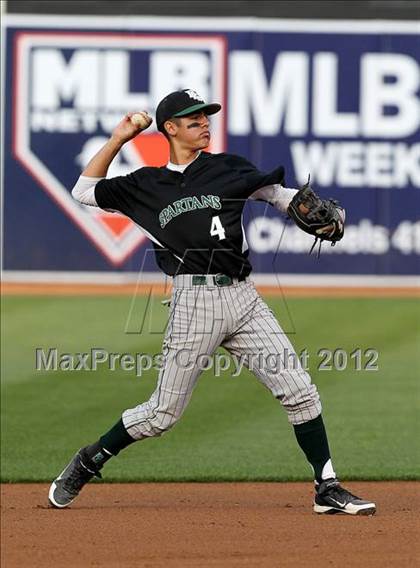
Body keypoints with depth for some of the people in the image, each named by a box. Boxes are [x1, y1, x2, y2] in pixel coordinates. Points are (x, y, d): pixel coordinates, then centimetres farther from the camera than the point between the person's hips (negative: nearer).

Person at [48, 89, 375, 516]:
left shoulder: (227, 169, 12)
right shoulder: (147, 185, 9)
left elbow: (281, 194, 15)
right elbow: (85, 191, 11)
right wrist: (117, 140, 7)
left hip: (244, 297, 3)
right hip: (195, 300, -3)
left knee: (298, 390, -5)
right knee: (163, 413, 0)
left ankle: (327, 489, 1)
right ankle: (89, 461, 21)